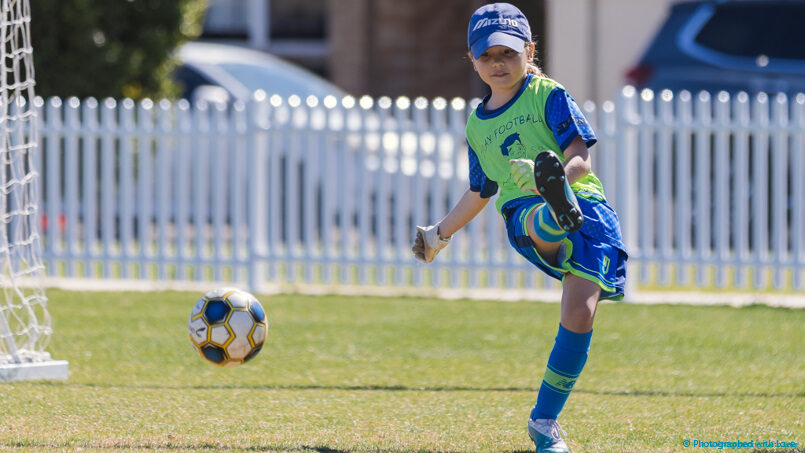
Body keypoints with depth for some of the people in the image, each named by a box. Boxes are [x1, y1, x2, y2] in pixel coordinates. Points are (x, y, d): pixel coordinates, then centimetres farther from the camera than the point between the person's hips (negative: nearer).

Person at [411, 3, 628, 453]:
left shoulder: (549, 96, 6)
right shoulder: (477, 125, 22)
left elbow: (580, 159, -6)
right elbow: (480, 192, 37)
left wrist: (555, 173, -28)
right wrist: (440, 234, 44)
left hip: (586, 202, -2)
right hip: (525, 213, 2)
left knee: (580, 314, -18)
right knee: (541, 223, -39)